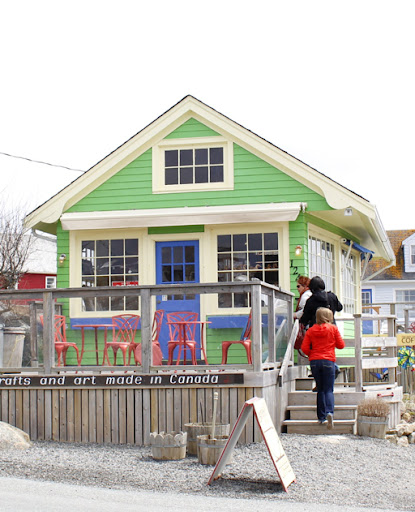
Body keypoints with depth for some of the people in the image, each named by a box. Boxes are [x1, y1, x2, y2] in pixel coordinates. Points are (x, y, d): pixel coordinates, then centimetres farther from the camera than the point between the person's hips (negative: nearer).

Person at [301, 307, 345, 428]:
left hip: (314, 362, 2)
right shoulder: (333, 328, 1)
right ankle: (329, 412, -26)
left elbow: (304, 348, 1)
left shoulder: (311, 330, 6)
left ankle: (321, 417, 10)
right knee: (329, 390, -2)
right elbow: (341, 345, 5)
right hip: (328, 361, -2)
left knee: (320, 389, 12)